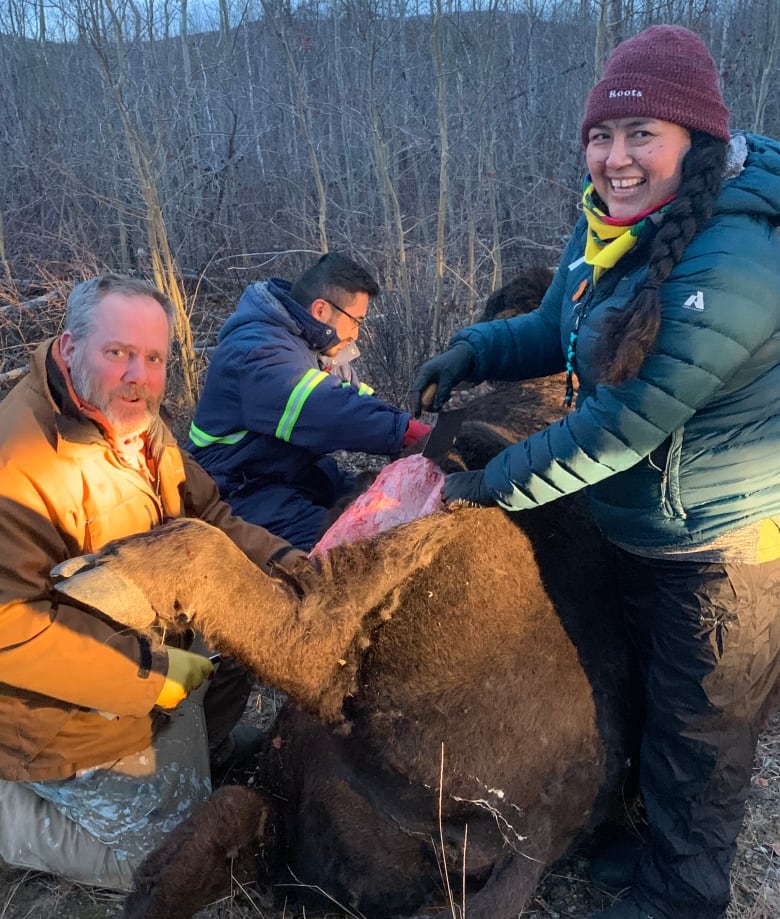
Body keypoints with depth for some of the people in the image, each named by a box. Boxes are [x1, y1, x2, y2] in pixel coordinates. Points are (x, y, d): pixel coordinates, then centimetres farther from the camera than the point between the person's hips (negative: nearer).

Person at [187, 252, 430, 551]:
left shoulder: (317, 345, 7)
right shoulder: (257, 352, -25)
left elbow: (359, 405, 3)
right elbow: (333, 413, -37)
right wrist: (419, 436, -37)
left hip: (302, 474, 9)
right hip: (243, 488, -9)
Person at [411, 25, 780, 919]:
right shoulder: (612, 222, -4)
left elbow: (626, 423, -31)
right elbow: (557, 332, 9)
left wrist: (491, 484, -23)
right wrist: (472, 351, -10)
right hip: (638, 527, 8)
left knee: (696, 726, 13)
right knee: (643, 687, 28)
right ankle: (648, 833, 56)